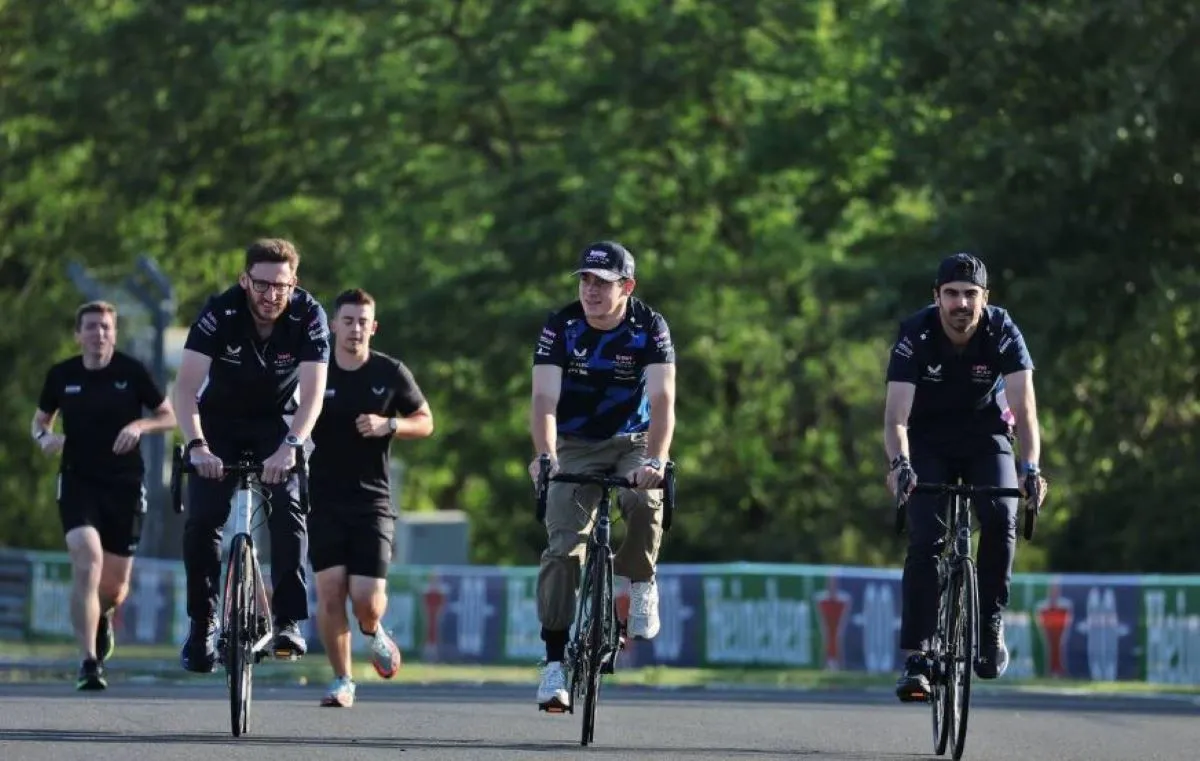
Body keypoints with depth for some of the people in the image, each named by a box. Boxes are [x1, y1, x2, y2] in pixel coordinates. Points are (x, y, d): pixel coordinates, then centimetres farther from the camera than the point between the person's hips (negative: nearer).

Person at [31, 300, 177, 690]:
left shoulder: (132, 372, -4)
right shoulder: (62, 376, 0)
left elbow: (170, 416, 3)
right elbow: (40, 420, 15)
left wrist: (139, 425, -17)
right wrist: (44, 437, -8)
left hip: (124, 485, 0)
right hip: (78, 482, 0)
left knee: (115, 584, 7)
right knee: (87, 564, -22)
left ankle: (102, 616, 45)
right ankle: (90, 662, -22)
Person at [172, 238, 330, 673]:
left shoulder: (309, 316, -25)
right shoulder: (220, 313, -27)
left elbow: (312, 393, -31)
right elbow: (186, 386, -33)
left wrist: (290, 446, -48)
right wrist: (197, 445, -48)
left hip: (277, 422, 0)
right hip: (220, 421, 0)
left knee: (288, 513, -20)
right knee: (201, 520, -14)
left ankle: (288, 621, -14)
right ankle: (202, 623, -1)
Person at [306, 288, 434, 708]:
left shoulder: (391, 373, 1)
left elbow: (425, 421, 8)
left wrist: (389, 425, -8)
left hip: (372, 500, 0)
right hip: (324, 498, 0)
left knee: (367, 598, -9)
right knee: (330, 591, -9)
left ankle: (372, 631, 27)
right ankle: (341, 681, 4)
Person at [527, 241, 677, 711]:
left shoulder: (650, 328, -15)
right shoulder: (561, 328, -13)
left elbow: (663, 400, -26)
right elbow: (545, 399, -22)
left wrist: (655, 460, -42)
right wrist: (545, 456, -40)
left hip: (633, 443, 0)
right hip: (575, 446, 0)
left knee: (645, 501, -33)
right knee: (563, 548, -14)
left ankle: (641, 585, -6)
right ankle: (554, 663, -10)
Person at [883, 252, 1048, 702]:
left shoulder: (1002, 331, -20)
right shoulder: (916, 335, -22)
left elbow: (1023, 408, -29)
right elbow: (896, 415, -30)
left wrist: (1031, 467, -45)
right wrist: (900, 464, -49)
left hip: (985, 436, 1)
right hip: (929, 441, -1)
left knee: (1001, 518, -26)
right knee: (925, 538, -18)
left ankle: (991, 623, -7)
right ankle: (915, 656, -16)